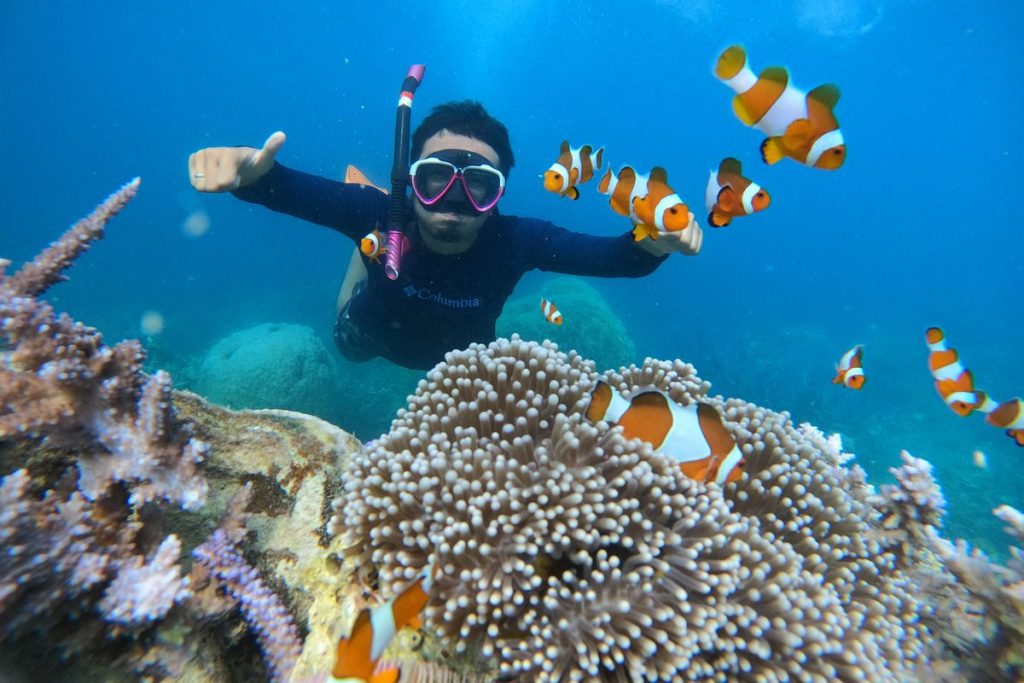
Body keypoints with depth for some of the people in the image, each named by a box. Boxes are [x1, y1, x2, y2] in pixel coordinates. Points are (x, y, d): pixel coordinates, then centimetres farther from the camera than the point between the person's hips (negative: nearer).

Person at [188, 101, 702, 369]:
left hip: (461, 350, 1)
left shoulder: (516, 240, -40)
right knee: (349, 344, 34)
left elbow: (617, 256, -43)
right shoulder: (383, 217, -41)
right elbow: (293, 191, -48)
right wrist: (252, 172, -70)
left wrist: (655, 241, -64)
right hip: (377, 331, 0)